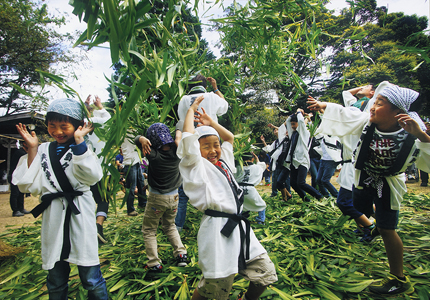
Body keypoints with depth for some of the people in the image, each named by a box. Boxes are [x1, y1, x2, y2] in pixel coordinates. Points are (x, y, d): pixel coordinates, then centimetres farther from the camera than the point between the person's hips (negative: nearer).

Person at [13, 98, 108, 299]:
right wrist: (32, 149, -1)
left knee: (91, 279, 5)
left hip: (80, 217, -4)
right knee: (55, 283, 19)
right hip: (53, 220, 4)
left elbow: (93, 176, -22)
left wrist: (78, 141, -19)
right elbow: (30, 186, 0)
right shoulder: (43, 151, 8)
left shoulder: (82, 149, -3)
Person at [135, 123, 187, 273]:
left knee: (149, 231, 12)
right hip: (174, 197, 5)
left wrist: (142, 139, -30)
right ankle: (181, 254, 17)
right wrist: (179, 128, 19)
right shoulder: (175, 151, -10)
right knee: (170, 226, 25)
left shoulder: (153, 155, -20)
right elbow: (178, 136, 7)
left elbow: (137, 139, -14)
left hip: (157, 198, -4)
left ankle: (154, 264, 10)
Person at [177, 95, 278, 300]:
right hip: (217, 229, -7)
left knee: (265, 273, 11)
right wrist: (191, 110, -1)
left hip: (239, 226, 8)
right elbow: (188, 137, -15)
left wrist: (211, 122, 24)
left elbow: (230, 137, 31)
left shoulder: (223, 161, 17)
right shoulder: (198, 167, -4)